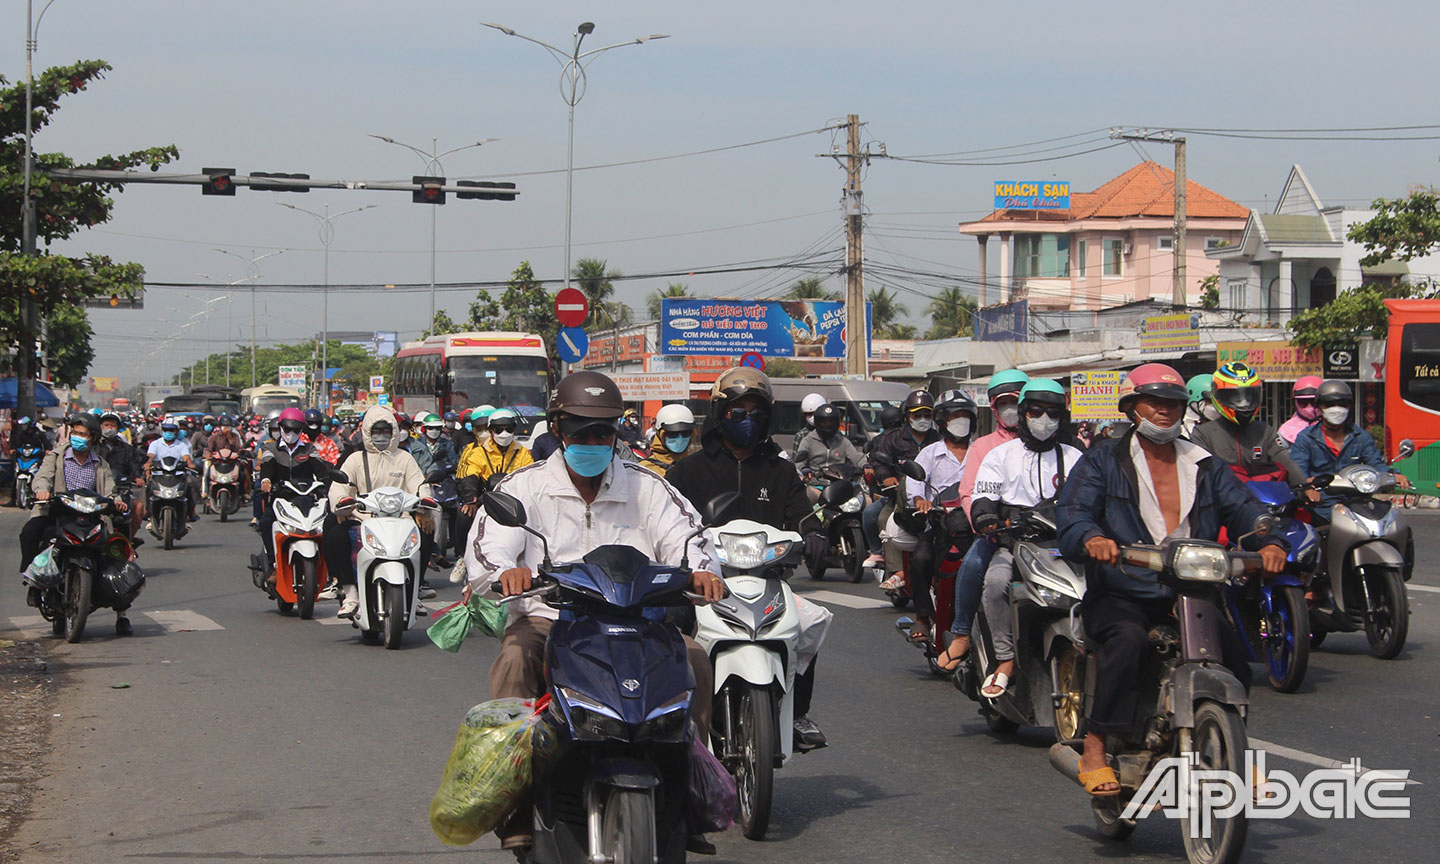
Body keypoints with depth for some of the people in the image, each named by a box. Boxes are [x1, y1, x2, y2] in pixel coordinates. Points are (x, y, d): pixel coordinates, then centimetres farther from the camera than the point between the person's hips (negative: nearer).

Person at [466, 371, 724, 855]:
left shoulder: (645, 487, 14)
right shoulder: (525, 486, 7)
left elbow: (684, 534, 2)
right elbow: (485, 546, -7)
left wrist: (701, 569, -23)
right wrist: (505, 572, -32)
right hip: (545, 619, -2)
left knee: (693, 658, -24)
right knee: (516, 659, -35)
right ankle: (516, 806, -34)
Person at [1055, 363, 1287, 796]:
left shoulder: (1205, 467, 19)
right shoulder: (1103, 460, 7)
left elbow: (1242, 508, 6)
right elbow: (1071, 513, -7)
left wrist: (1269, 541, -17)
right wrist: (1091, 538, -32)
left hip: (1189, 595, 4)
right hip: (1120, 595, -3)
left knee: (1232, 647, -20)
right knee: (1128, 638, -35)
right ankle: (1095, 749, -29)